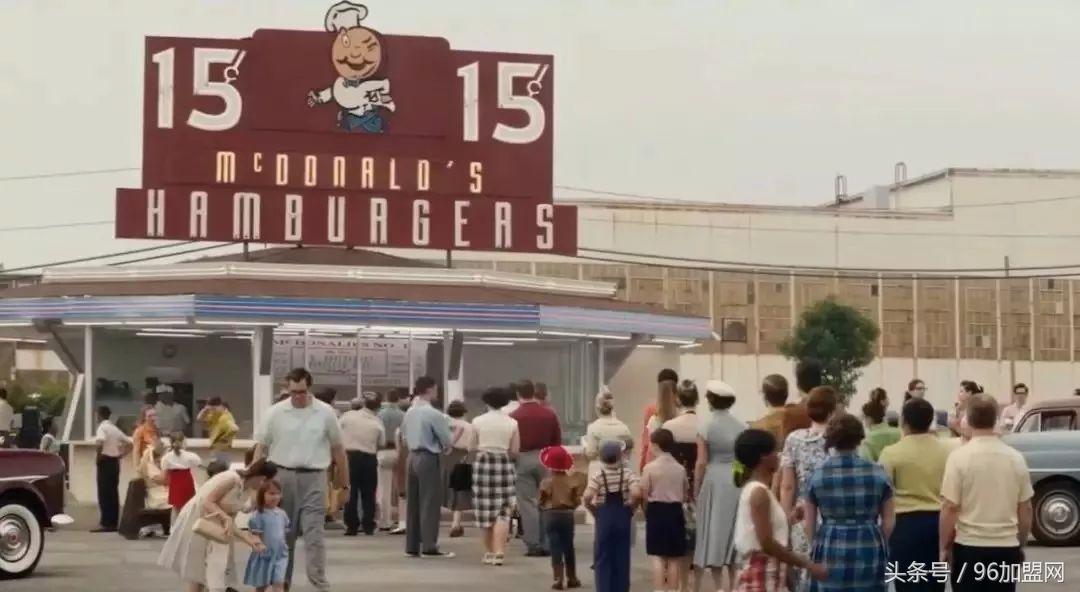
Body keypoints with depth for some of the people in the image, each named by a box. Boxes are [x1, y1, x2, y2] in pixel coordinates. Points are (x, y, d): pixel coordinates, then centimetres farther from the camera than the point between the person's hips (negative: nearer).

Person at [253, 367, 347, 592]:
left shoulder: (325, 413, 2)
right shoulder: (275, 413, 1)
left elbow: (337, 448, 9)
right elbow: (261, 448, 6)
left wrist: (344, 479, 11)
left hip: (313, 478, -1)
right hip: (283, 477, 1)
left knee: (314, 533, -8)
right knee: (283, 534, 8)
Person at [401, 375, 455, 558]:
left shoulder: (409, 412, 8)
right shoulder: (434, 414, -15)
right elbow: (447, 440, -12)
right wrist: (444, 448, 8)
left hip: (412, 456, 8)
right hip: (429, 458, -8)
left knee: (413, 503, 10)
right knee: (430, 503, -4)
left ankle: (412, 546, 13)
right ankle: (429, 547, -6)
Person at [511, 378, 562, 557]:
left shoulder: (514, 417, -8)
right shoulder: (549, 414, 2)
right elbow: (558, 442, 8)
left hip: (523, 460, -3)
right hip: (545, 459, 3)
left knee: (527, 503, 1)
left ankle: (533, 546, -2)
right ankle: (547, 545, 8)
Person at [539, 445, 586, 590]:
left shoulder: (546, 482, -9)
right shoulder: (571, 480, -2)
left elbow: (542, 502, -7)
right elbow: (576, 500, -2)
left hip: (552, 515, -3)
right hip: (567, 515, 3)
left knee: (556, 548, 0)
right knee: (568, 547, 14)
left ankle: (558, 579, -6)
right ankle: (572, 578, 19)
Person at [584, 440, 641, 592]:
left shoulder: (598, 476, -7)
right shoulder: (627, 473, -5)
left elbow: (587, 496, -20)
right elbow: (637, 493, -20)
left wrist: (593, 510, -3)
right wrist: (631, 507, -4)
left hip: (604, 518, -1)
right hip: (622, 517, 1)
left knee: (603, 558, 6)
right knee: (622, 558, 10)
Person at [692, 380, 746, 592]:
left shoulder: (707, 426, -8)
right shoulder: (741, 425, 2)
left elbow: (701, 463, -8)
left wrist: (696, 490, 0)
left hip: (713, 480, -3)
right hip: (737, 480, 3)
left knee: (715, 529, 4)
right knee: (734, 529, 12)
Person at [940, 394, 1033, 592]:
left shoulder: (960, 457, -10)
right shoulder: (1016, 458, 2)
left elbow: (950, 507, -11)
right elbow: (1025, 508, 7)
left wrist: (943, 547, 0)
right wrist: (1021, 545, 20)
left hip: (969, 547, -3)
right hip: (1007, 547, 3)